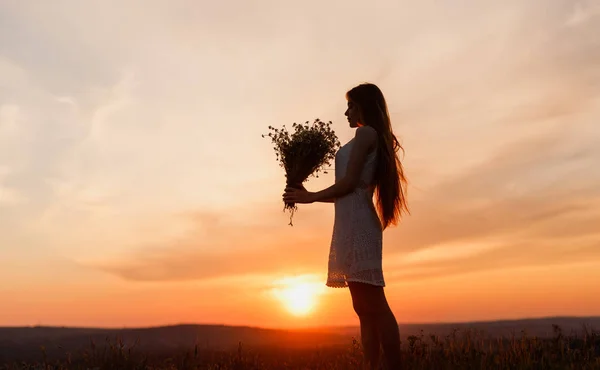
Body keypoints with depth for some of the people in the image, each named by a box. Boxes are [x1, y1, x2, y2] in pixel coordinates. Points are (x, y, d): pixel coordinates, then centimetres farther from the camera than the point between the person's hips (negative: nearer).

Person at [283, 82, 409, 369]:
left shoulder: (365, 133, 0)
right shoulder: (374, 140, 26)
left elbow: (349, 182, -11)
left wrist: (311, 197, 1)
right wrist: (310, 196, 22)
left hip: (356, 222, -10)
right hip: (355, 223, 10)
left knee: (374, 306, -13)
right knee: (365, 308, 5)